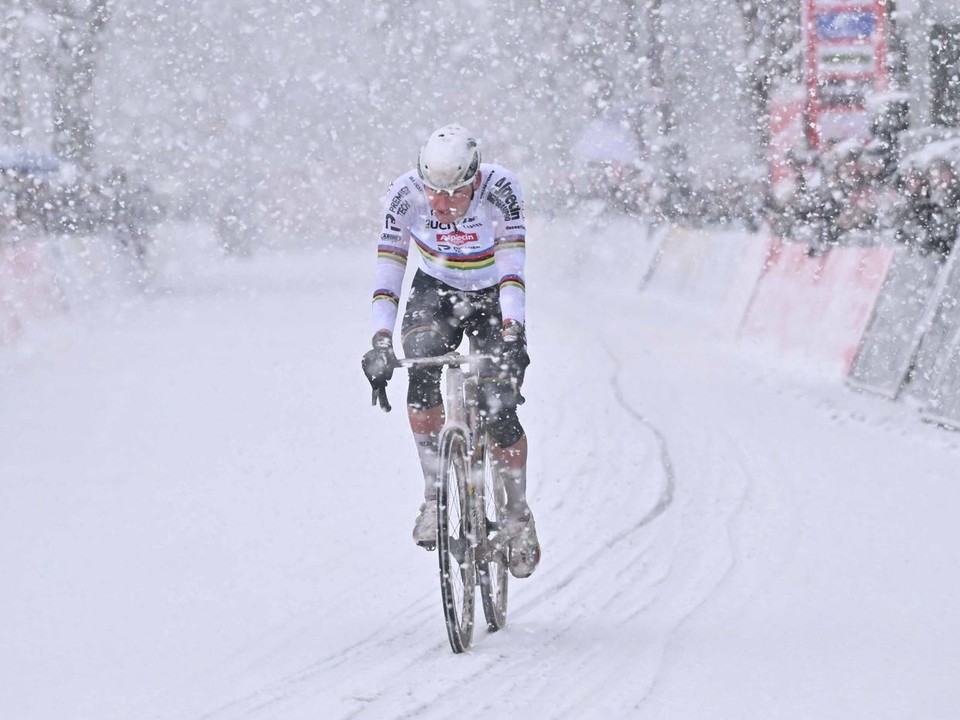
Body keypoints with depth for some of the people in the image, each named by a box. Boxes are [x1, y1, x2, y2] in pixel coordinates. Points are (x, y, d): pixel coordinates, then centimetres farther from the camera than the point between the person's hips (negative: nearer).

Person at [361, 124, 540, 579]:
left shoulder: (500, 189, -28)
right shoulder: (406, 194, -23)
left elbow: (512, 264, -33)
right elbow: (388, 269, -24)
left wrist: (512, 330, -47)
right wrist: (381, 340, -35)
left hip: (493, 299, -1)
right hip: (435, 291, 1)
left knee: (499, 412, -15)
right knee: (422, 366, -31)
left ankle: (518, 513, 10)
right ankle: (434, 493, -18)